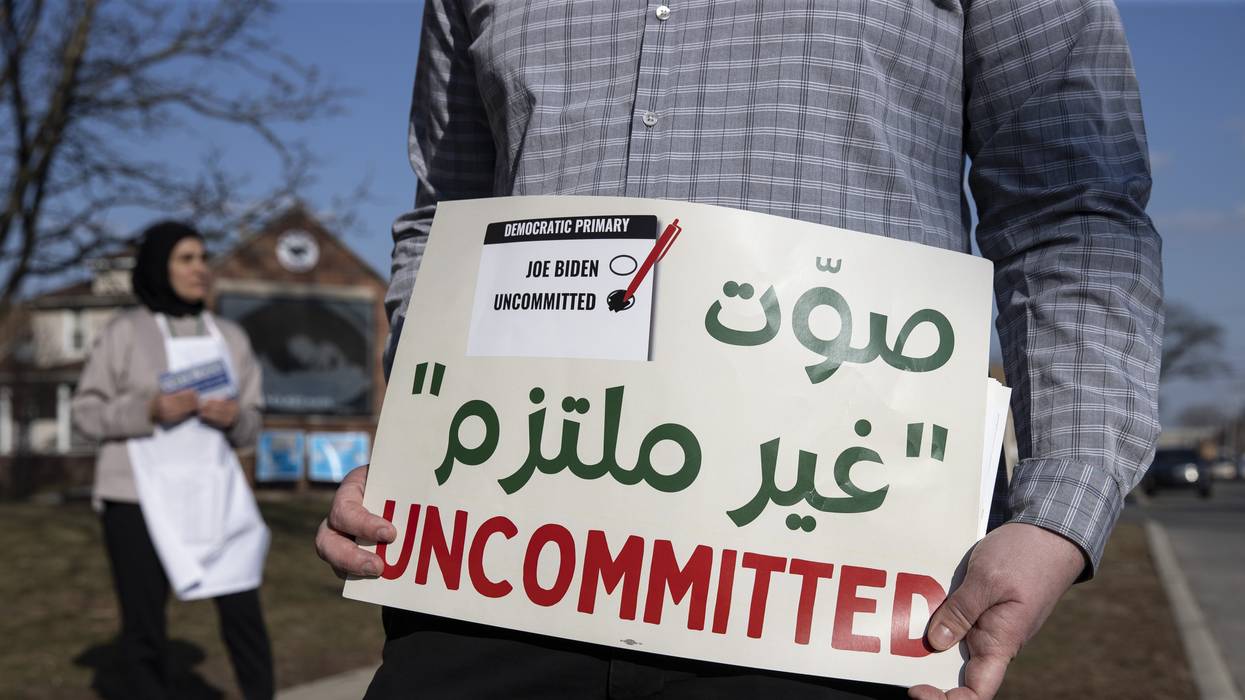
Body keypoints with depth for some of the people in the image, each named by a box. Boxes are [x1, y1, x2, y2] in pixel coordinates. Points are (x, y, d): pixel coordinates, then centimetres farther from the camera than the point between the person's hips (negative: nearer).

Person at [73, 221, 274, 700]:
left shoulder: (229, 337, 10)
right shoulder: (125, 332, -2)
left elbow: (250, 424, 13)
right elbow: (87, 412, -1)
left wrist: (235, 418, -10)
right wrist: (149, 410, -17)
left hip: (212, 492, 3)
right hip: (139, 495, -3)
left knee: (243, 611, -2)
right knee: (144, 622, 6)